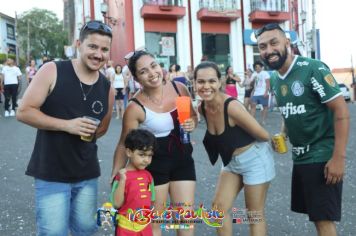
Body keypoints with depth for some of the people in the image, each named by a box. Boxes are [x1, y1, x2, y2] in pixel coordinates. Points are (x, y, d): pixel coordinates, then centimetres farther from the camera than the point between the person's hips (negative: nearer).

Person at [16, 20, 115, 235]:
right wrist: (66, 125, -20)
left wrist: (86, 132, -1)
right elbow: (24, 112, -12)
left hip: (88, 174, 5)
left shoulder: (107, 87, 3)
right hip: (51, 174, -4)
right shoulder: (52, 71, -9)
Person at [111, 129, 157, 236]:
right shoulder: (122, 176, -16)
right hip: (127, 226, -5)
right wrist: (122, 181, -28)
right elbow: (117, 204, -20)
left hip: (145, 226, 5)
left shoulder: (147, 175, 0)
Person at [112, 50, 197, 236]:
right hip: (154, 164, -4)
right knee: (153, 221, 9)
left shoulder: (179, 89, -6)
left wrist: (192, 123, -11)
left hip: (183, 159, 4)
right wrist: (115, 176, -12)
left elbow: (193, 116, 11)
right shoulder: (135, 107, -19)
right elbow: (124, 145, -9)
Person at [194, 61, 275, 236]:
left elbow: (264, 135, -20)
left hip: (254, 160, -7)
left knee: (255, 215, 7)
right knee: (219, 206, 11)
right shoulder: (202, 108, -7)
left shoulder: (232, 106, -29)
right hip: (231, 161, 7)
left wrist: (246, 142, -3)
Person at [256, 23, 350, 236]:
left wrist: (339, 157, -22)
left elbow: (342, 110, -18)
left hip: (323, 157, -7)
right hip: (300, 157, 7)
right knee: (316, 217, 17)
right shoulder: (275, 79, 6)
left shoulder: (313, 69, -16)